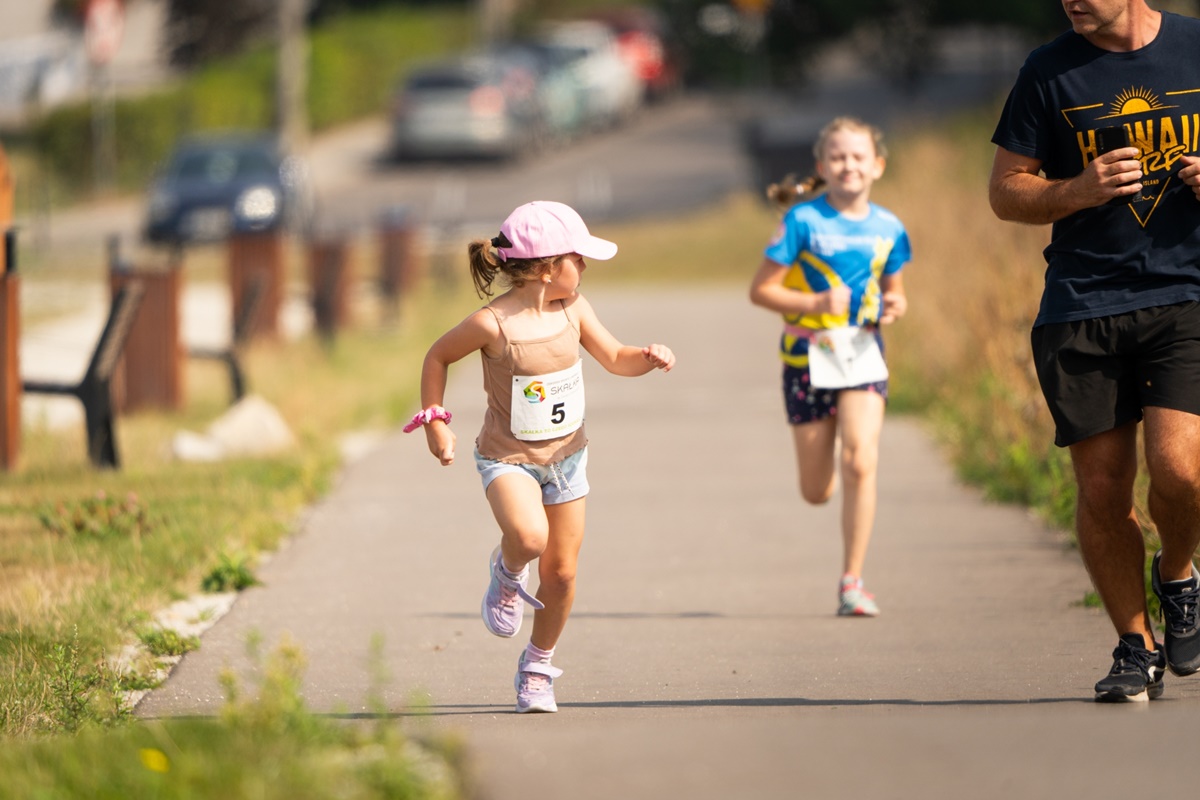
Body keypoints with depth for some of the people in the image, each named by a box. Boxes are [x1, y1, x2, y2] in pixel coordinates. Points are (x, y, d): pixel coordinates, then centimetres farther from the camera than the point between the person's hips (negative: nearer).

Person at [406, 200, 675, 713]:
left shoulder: (573, 309, -6)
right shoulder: (493, 324, -20)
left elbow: (615, 359, 4)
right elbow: (438, 356, -6)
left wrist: (649, 358, -17)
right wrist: (435, 422, -8)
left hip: (565, 455, 5)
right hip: (507, 458, -5)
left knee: (561, 571, 7)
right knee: (530, 535, -33)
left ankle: (538, 669, 29)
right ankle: (507, 574, 4)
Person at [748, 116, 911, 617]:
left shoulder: (887, 229, 3)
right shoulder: (803, 221, -8)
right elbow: (761, 290, -7)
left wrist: (894, 307, -6)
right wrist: (814, 304, -22)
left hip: (863, 354, 1)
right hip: (809, 355, -1)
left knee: (861, 461, -20)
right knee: (817, 491, 5)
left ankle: (852, 582, -12)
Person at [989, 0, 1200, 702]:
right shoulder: (1051, 71, 5)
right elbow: (1006, 192, 8)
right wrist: (1082, 190, -11)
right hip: (1082, 308, 1)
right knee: (1102, 489, 0)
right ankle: (1136, 647, 17)